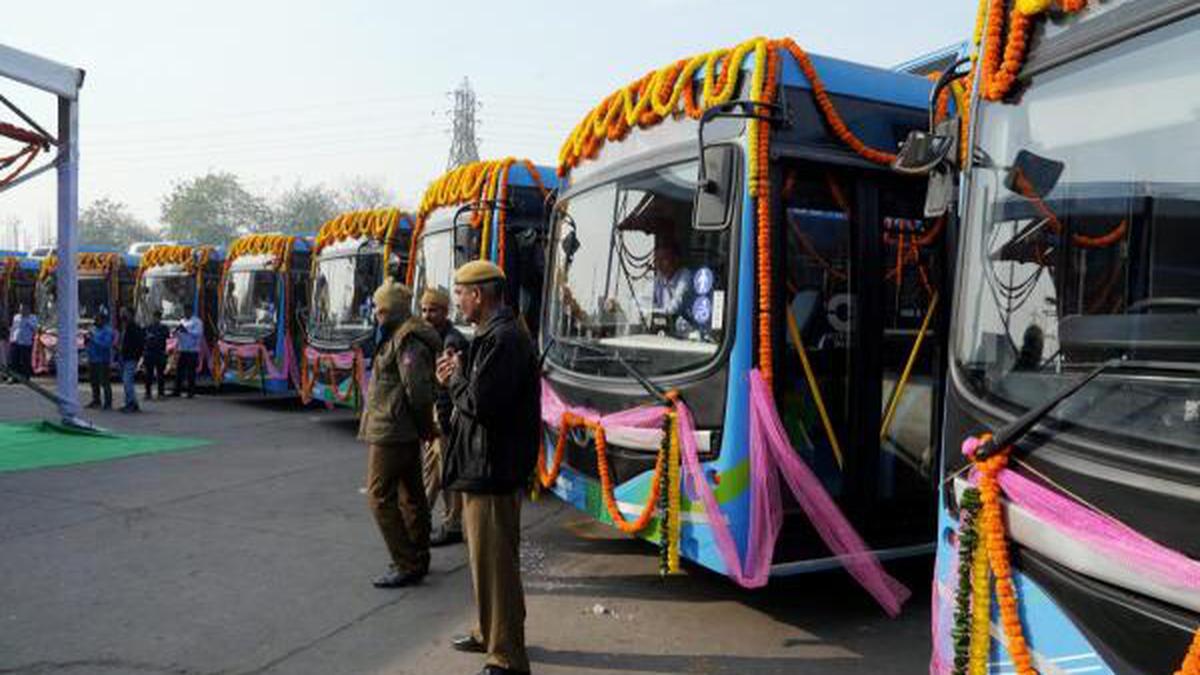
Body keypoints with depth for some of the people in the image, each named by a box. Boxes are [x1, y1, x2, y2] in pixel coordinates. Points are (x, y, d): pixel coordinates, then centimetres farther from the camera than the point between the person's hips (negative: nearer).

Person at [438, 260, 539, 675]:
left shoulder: (504, 339, -20)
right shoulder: (494, 335, 15)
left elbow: (479, 404, -26)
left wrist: (455, 379, -8)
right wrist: (457, 379, 2)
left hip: (492, 471, -11)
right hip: (483, 468, 11)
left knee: (495, 562, -3)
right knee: (484, 557, 23)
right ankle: (489, 633, 39)